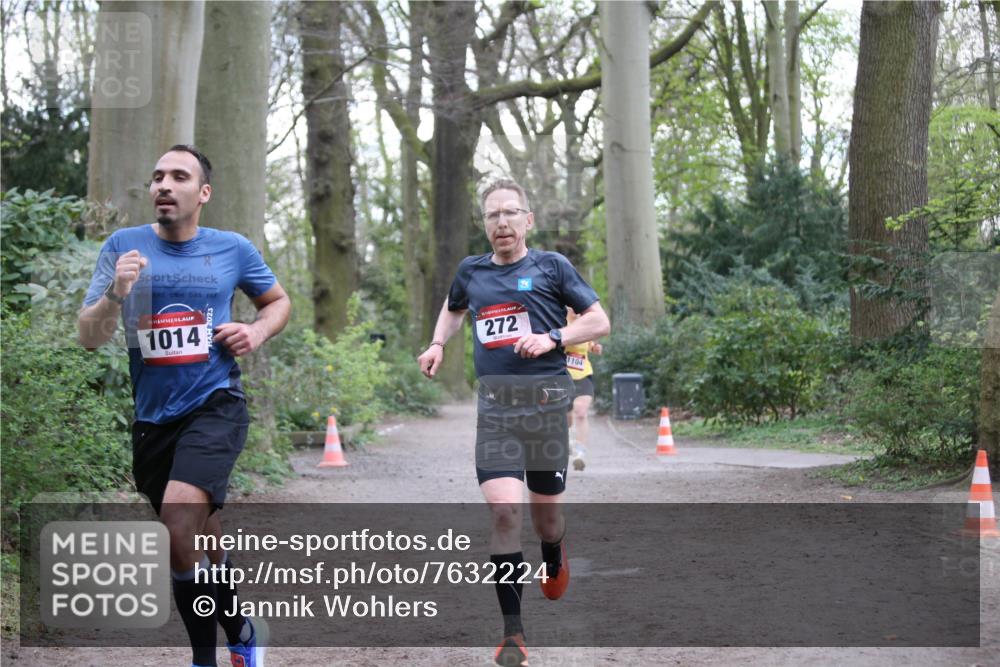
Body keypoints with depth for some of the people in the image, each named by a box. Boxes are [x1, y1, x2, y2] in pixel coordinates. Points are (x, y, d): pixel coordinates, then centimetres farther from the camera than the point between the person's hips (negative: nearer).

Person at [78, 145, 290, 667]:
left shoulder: (232, 249, 2)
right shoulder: (123, 246, 1)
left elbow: (278, 301, 19)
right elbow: (89, 337, -2)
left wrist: (257, 331, -2)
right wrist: (115, 294, -22)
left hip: (215, 405, -3)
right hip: (153, 416, 3)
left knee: (180, 511, -26)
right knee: (195, 539, 13)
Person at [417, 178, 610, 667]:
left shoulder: (550, 266, 3)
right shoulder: (471, 272, 13)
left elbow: (599, 321, 3)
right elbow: (453, 309, 35)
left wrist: (552, 338, -12)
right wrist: (438, 344, 17)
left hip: (546, 402, -1)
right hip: (495, 408, 1)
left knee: (545, 516, 9)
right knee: (504, 513, -15)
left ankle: (554, 561, 48)